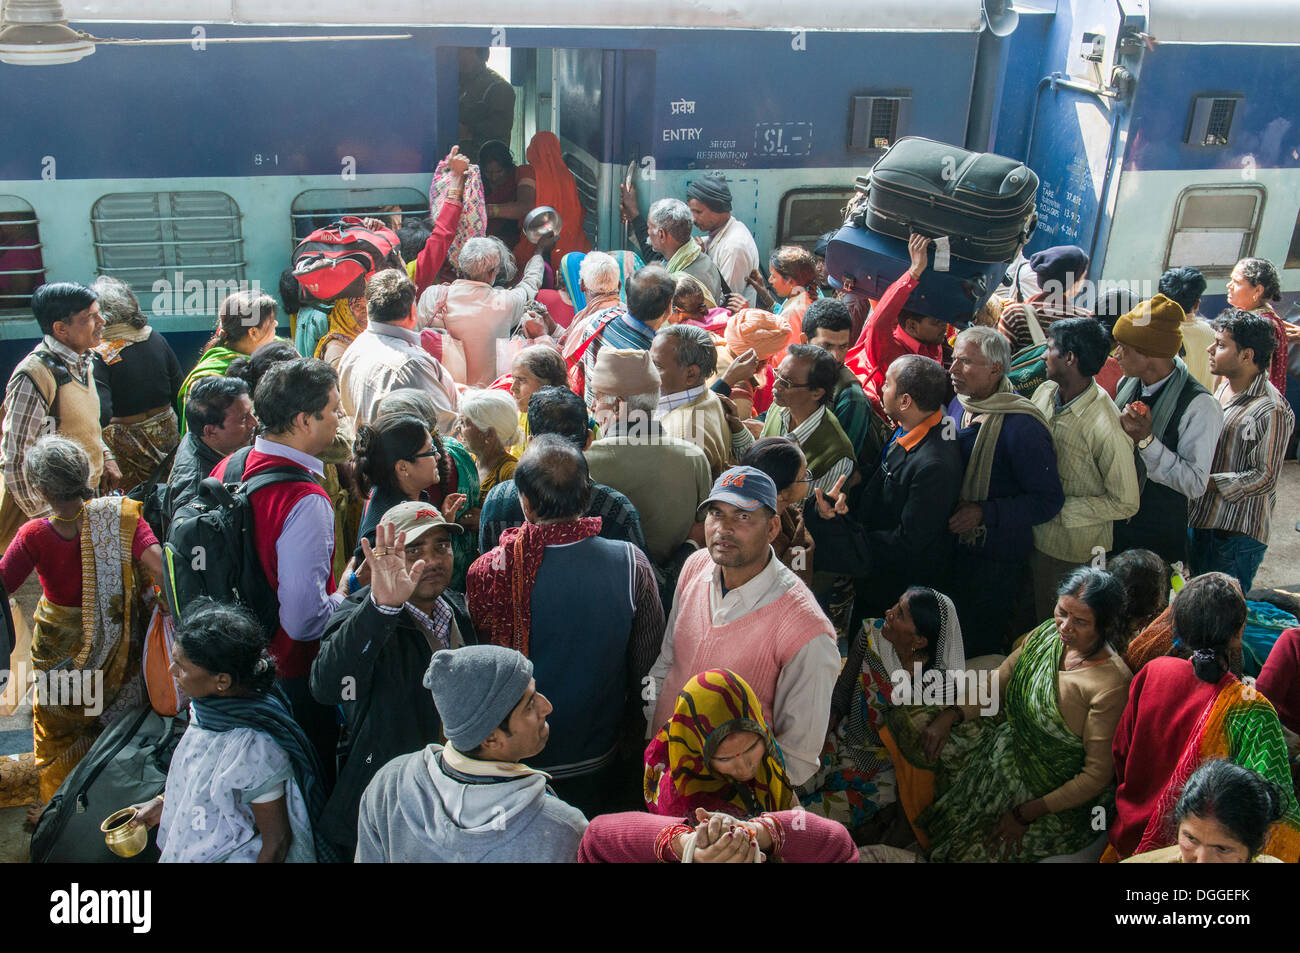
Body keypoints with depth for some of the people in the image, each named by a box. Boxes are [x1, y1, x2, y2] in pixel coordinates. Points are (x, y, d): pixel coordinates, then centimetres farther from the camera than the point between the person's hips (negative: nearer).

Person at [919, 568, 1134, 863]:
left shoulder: (1111, 685, -30)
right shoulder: (1049, 633, -9)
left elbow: (1097, 776, -23)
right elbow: (999, 682, 5)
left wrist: (1026, 814, -19)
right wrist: (951, 714, -11)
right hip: (1010, 755, 7)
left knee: (972, 850, -10)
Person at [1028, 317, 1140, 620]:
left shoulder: (1107, 427, -27)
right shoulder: (1044, 393, -5)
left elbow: (1125, 504, -19)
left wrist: (1060, 509, -19)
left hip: (1077, 552, -6)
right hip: (1036, 537, 6)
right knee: (1035, 619, 23)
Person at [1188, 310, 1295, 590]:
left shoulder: (1271, 410, -20)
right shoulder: (1225, 388, 8)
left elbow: (1264, 478, -20)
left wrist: (1205, 482, -22)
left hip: (1236, 534, -8)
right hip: (1201, 520, 8)